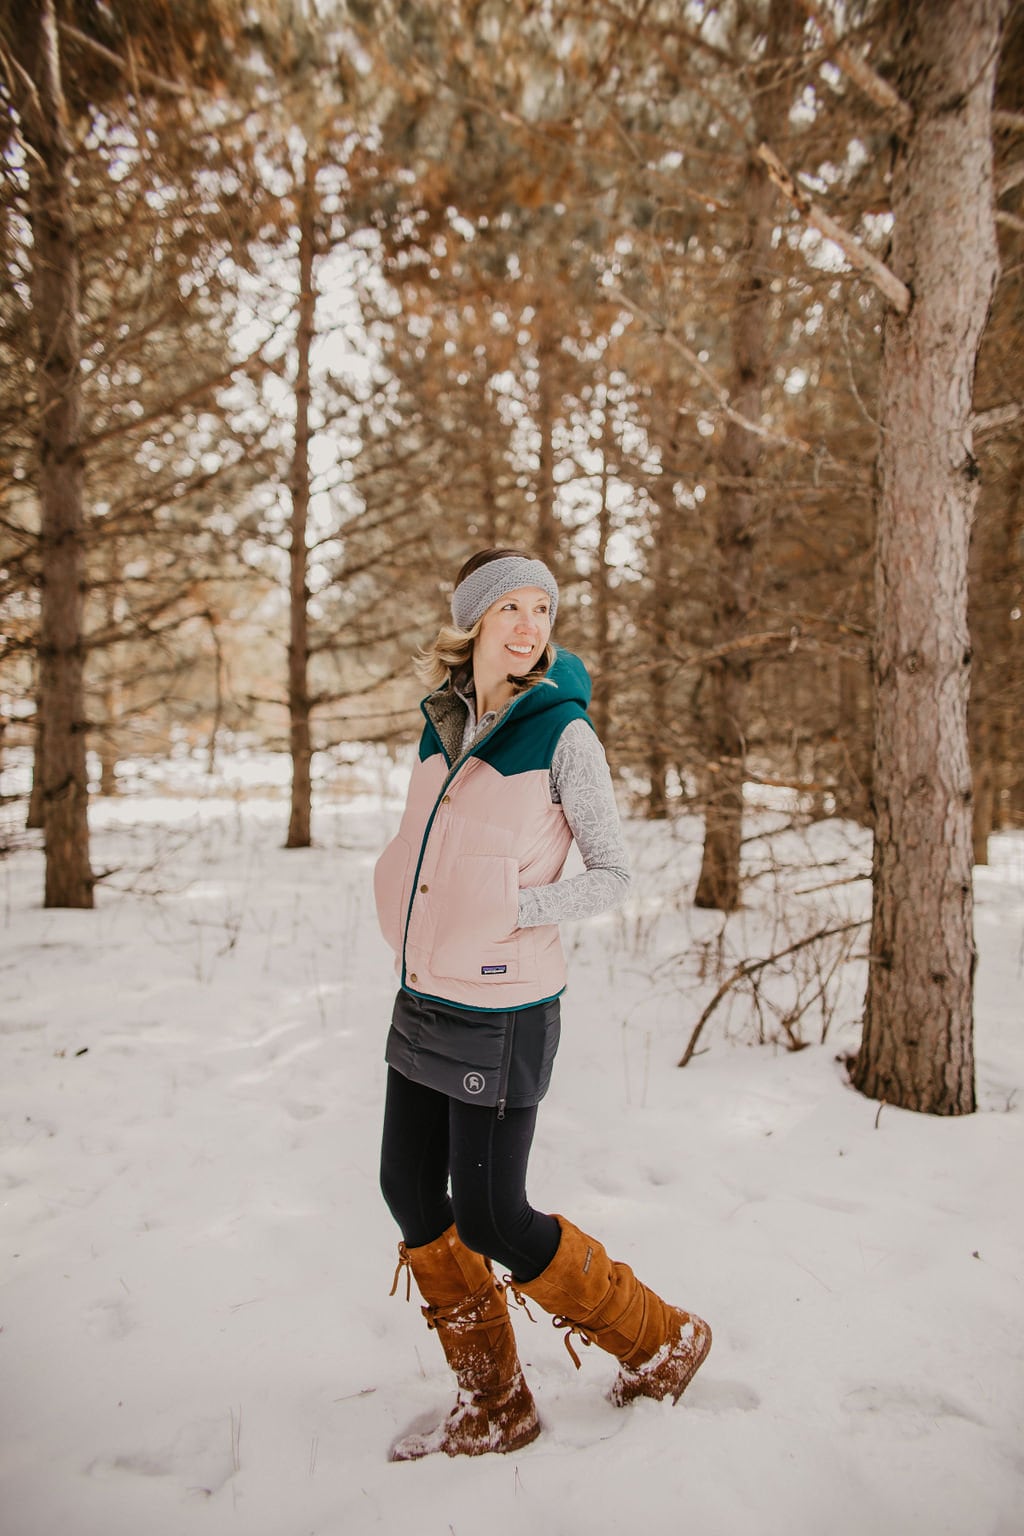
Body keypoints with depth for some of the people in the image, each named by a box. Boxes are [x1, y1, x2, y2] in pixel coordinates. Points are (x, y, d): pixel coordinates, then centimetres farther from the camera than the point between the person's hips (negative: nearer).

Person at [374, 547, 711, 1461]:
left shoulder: (563, 733, -13)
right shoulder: (442, 722, 6)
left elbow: (615, 877, -11)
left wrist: (514, 911, -21)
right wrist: (411, 924, 9)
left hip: (502, 1016, -7)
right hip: (423, 1001, 7)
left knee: (490, 1222, 2)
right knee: (412, 1195, 14)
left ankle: (661, 1343, 28)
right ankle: (493, 1409, 34)